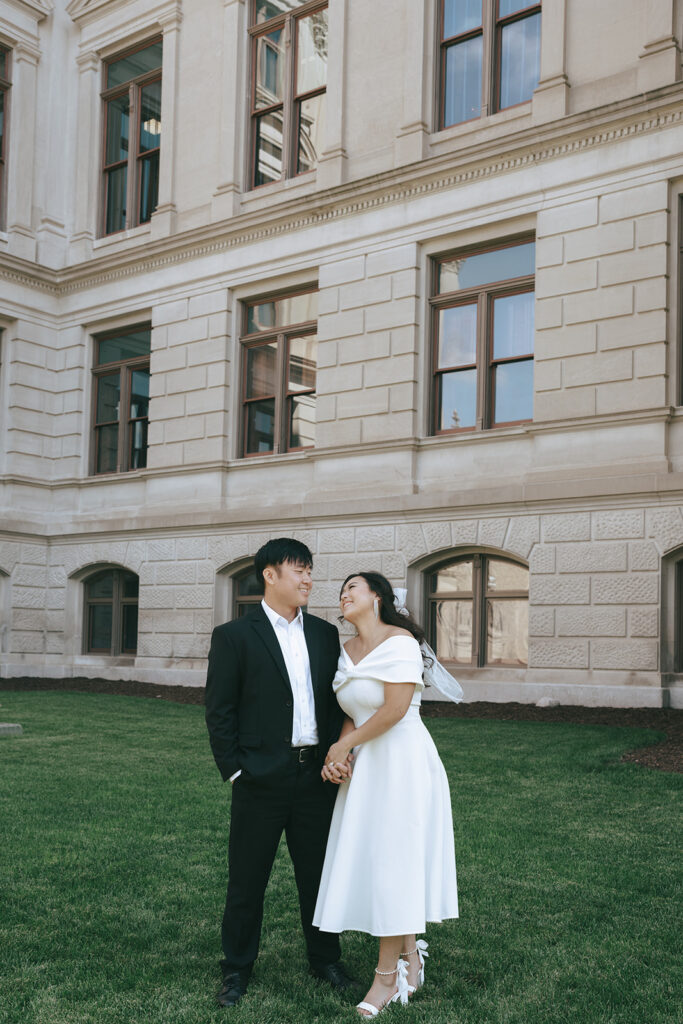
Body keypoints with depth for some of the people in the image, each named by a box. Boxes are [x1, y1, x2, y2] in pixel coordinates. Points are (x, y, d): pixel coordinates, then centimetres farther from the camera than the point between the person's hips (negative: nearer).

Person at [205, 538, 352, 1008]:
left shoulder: (325, 633, 9)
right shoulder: (234, 635, -5)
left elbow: (336, 702, 12)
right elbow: (219, 711, -5)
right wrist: (234, 771, -8)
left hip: (317, 775, 4)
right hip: (262, 780, -4)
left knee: (320, 873, 15)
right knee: (247, 880, 7)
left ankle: (325, 958, 33)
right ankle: (237, 969, 24)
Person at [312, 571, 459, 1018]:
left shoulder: (400, 641, -13)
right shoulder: (346, 651, 10)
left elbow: (395, 708, -20)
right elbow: (351, 713, 10)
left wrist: (344, 745, -11)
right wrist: (340, 754, -9)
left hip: (402, 762, -7)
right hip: (366, 765, 7)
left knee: (392, 863, -1)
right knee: (372, 861, 11)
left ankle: (387, 977, 11)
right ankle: (410, 956, 29)